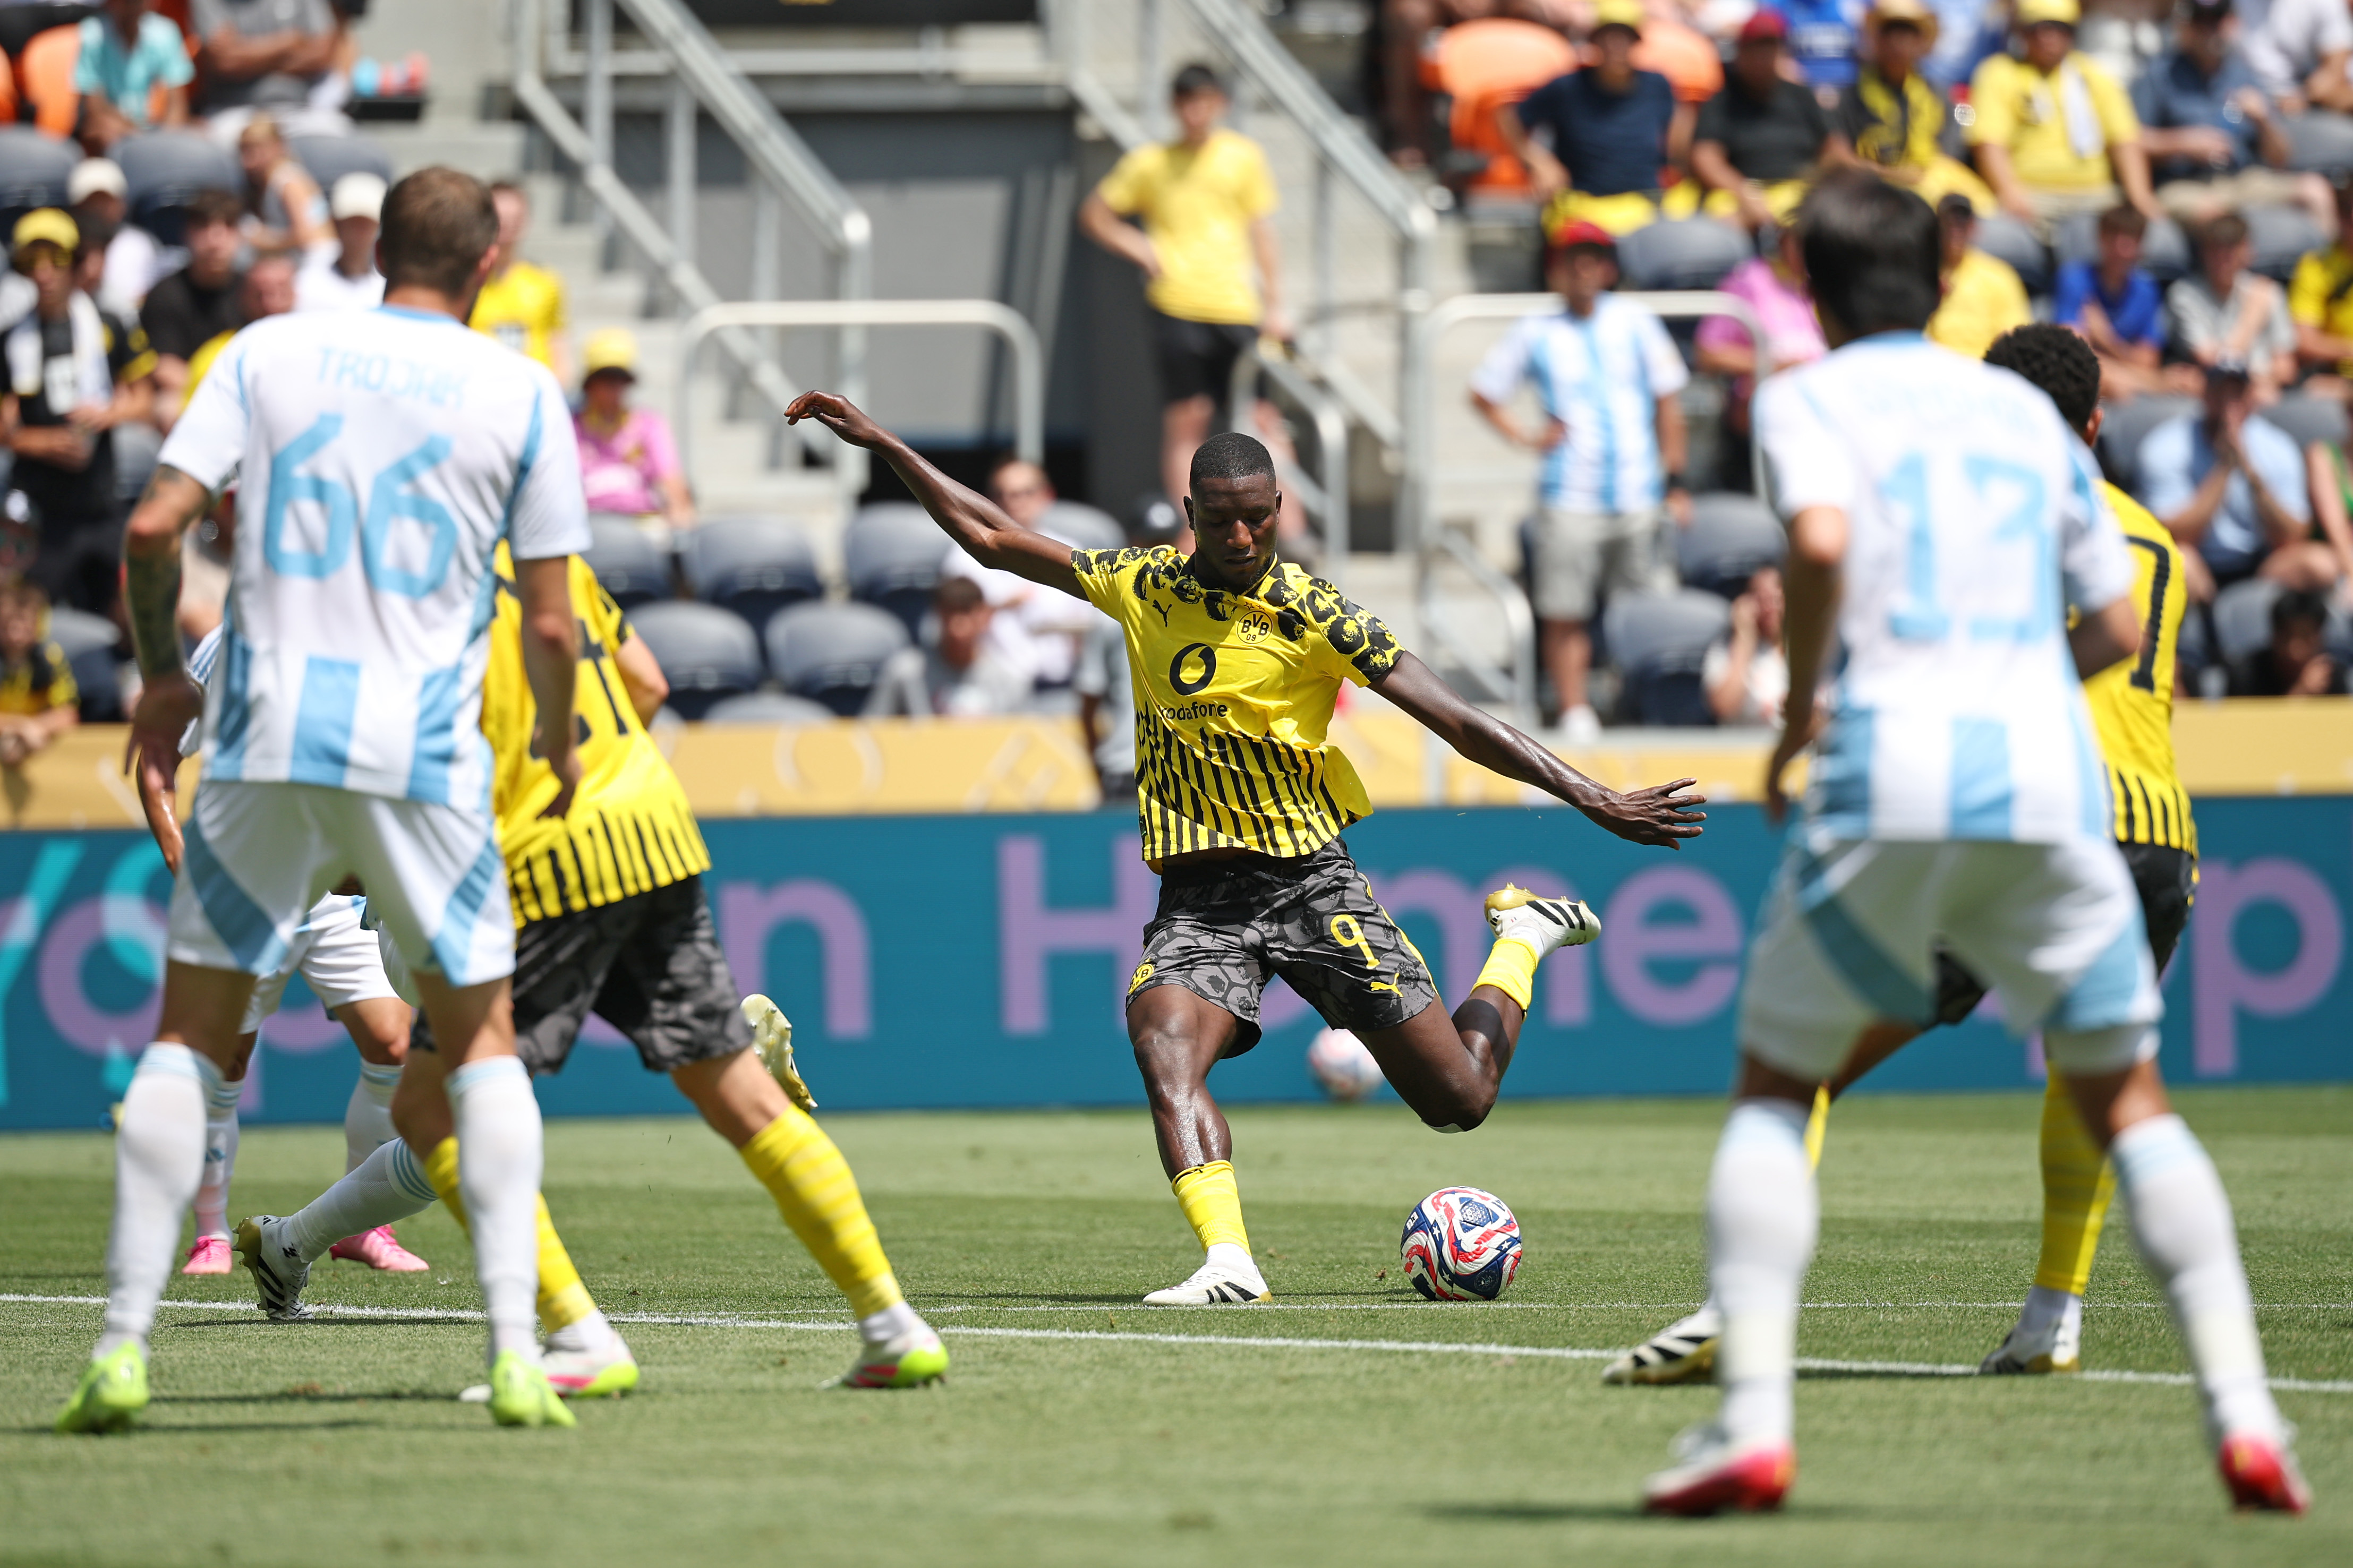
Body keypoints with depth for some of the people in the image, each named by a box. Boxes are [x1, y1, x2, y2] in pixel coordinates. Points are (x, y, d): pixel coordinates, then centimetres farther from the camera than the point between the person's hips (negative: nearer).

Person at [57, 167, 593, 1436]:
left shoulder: (268, 354, 7)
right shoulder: (520, 394, 4)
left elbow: (154, 527, -1)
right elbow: (550, 621, 4)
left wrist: (162, 678, 15)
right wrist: (559, 748, 22)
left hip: (264, 736, 1)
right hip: (423, 750, -1)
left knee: (189, 1034, 9)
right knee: (481, 1040, 12)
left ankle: (124, 1344, 1)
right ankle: (515, 1353, -1)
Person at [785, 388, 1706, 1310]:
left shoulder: (1317, 617, -7)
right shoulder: (1141, 587, 4)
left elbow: (1461, 726, -8)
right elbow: (991, 540, 14)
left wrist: (1596, 802, -15)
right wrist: (880, 445, 12)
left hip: (1310, 881, -2)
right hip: (1197, 899, 2)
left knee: (1458, 1101, -1)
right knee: (1164, 1053, -30)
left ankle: (1524, 936, 29)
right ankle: (1228, 1263, -40)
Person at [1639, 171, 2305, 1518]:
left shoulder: (1810, 400, 5)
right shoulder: (2026, 409, 19)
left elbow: (1823, 543, -16)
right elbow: (2118, 624, 20)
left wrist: (1796, 710, -3)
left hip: (1889, 777, -3)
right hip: (2052, 780, 3)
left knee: (1774, 1092, 11)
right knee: (2129, 1100, 12)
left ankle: (1754, 1420, -4)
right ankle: (2245, 1414, -1)